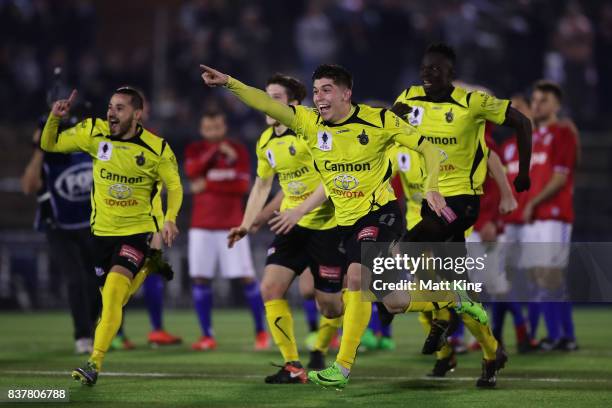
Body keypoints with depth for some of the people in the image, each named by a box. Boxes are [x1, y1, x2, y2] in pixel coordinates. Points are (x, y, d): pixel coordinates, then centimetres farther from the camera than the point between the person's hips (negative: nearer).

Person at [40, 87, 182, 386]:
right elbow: (50, 145, 2)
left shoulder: (157, 149, -12)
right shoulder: (94, 132, -6)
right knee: (108, 295, 14)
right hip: (102, 230, 4)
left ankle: (94, 363, -24)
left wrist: (170, 219, -17)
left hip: (137, 231, -4)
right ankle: (142, 272, 51)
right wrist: (54, 119, -17)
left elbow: (174, 186, 1)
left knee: (113, 291, -22)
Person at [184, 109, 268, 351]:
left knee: (246, 277, -5)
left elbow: (242, 186, -9)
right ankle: (207, 336, 3)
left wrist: (207, 184, -13)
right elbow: (192, 171, -14)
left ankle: (261, 331, 6)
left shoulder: (238, 150, 2)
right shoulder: (194, 150, 7)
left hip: (232, 225, -2)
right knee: (200, 278, -4)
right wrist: (214, 151, -21)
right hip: (202, 226, 2)